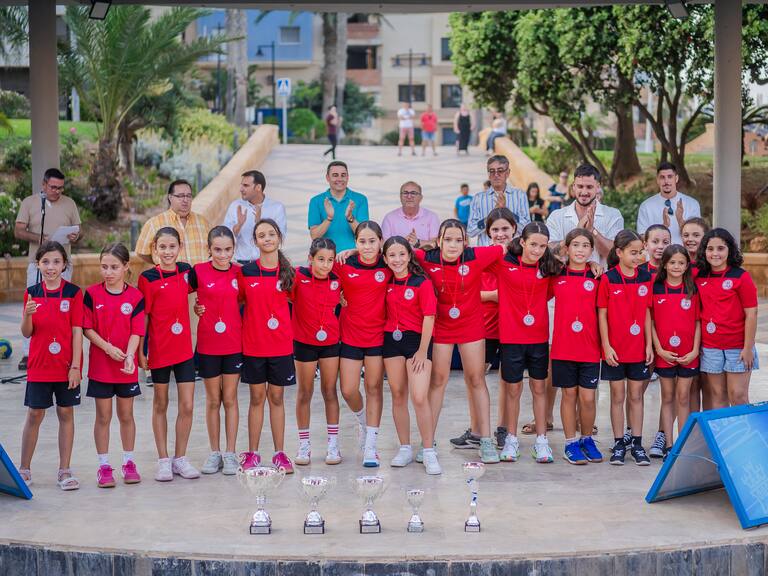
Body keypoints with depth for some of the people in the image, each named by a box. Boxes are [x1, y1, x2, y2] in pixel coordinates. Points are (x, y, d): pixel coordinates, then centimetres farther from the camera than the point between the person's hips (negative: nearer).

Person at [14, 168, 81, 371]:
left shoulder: (69, 203, 8)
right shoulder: (29, 202, 2)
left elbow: (78, 230, 12)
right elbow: (18, 231, -1)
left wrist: (75, 236, -12)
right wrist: (38, 238, -19)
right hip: (37, 263, -2)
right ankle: (28, 354, -1)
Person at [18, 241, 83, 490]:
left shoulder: (73, 292, -4)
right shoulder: (31, 293, 3)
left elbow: (77, 331, -5)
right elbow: (27, 333, 3)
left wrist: (75, 366, -10)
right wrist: (27, 315, -19)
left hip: (66, 366, -1)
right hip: (39, 365, 1)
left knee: (66, 413, 5)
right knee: (34, 415, 5)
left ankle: (64, 471, 12)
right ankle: (24, 469, 16)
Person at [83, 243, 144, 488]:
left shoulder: (135, 296, -4)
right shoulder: (92, 294, -3)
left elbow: (136, 331, -6)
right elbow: (87, 329, -3)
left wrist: (129, 355, -22)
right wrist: (108, 347, -16)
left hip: (126, 366, 0)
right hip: (100, 365, 0)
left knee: (126, 415, 10)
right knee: (103, 416, 5)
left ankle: (129, 462, 23)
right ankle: (104, 465, 13)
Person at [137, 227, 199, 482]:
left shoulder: (185, 270, 3)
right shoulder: (148, 278, -8)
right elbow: (143, 316, -6)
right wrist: (140, 351, -7)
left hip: (184, 349, 3)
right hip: (159, 349, -3)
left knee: (187, 406, 2)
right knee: (160, 405, 9)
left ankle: (180, 458, 14)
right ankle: (163, 460, 17)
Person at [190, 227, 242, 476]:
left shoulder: (239, 272, -1)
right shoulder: (198, 271, -6)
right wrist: (196, 309, -8)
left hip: (234, 344, 1)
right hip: (208, 345, -1)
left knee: (230, 398, 6)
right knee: (213, 400, 9)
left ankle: (230, 454, 13)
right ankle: (214, 453, 18)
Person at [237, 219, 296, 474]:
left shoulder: (288, 272, 1)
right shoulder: (246, 272, -2)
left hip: (281, 345, 1)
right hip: (253, 344, -1)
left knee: (277, 397, 6)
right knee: (257, 397, 5)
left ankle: (280, 453, 13)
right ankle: (252, 453, 13)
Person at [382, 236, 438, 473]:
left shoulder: (422, 282, -8)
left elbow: (429, 318, -9)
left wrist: (423, 351, -11)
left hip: (417, 340, -5)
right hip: (392, 340, 5)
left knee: (419, 398, -12)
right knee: (398, 396, 8)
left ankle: (429, 452, -4)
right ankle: (405, 448, 19)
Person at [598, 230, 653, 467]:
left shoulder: (645, 278, 3)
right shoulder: (608, 279, -6)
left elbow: (647, 312, 7)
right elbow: (602, 314, -4)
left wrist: (649, 344, 2)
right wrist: (606, 345, -8)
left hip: (638, 348, 2)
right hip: (615, 349, -2)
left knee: (636, 395, 8)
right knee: (618, 396, 5)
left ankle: (637, 444, 14)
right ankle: (619, 444, 13)